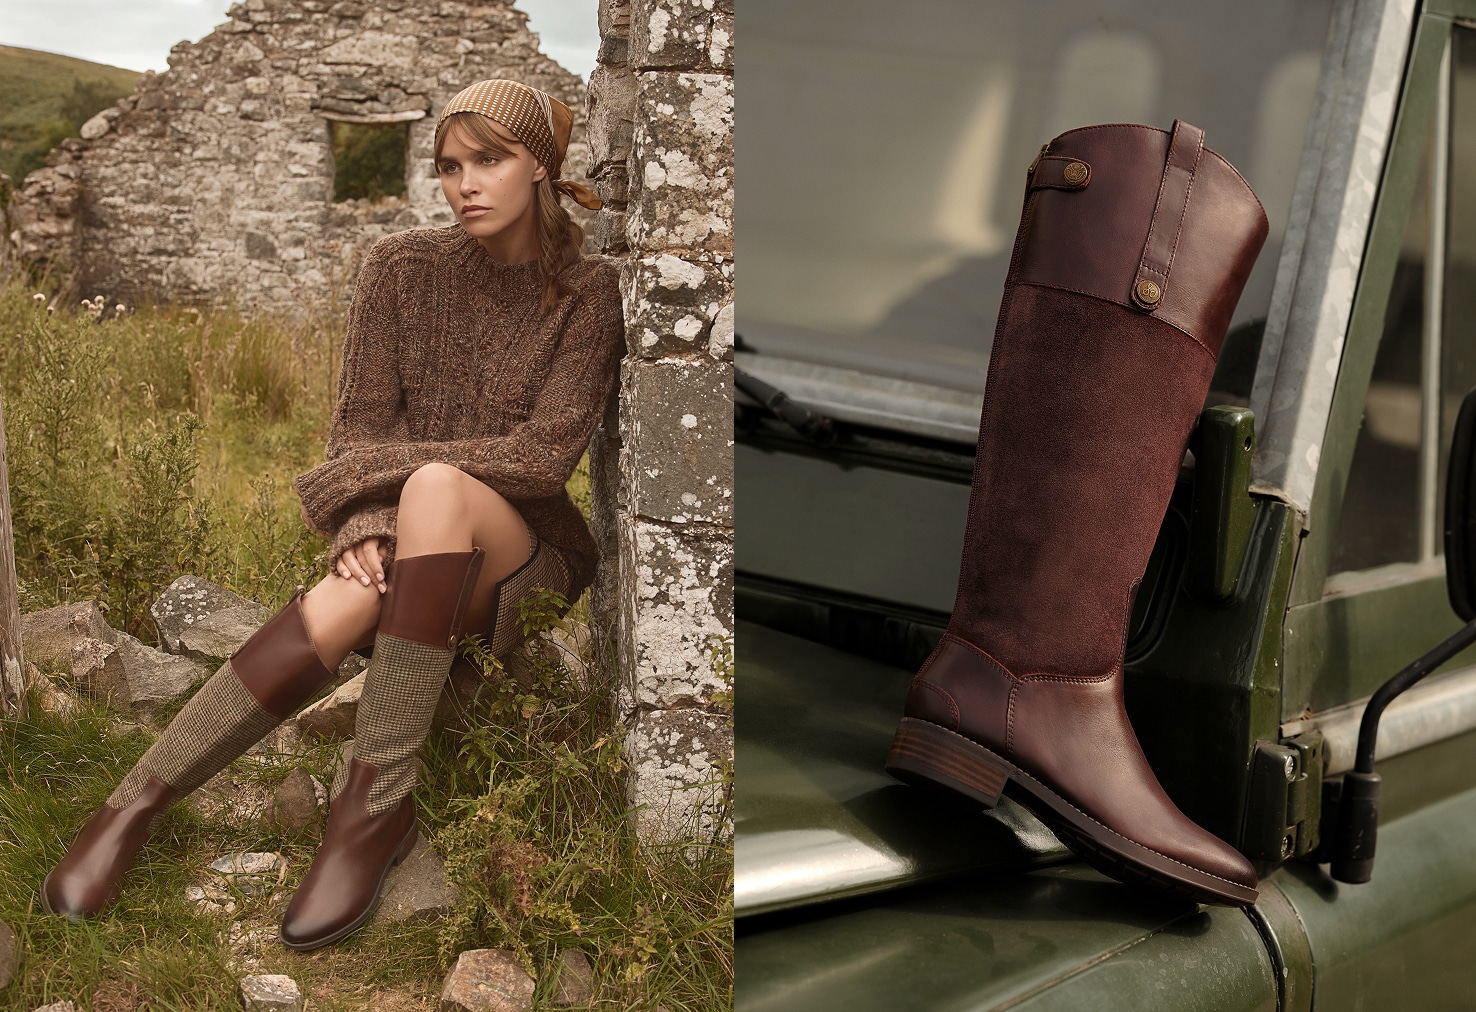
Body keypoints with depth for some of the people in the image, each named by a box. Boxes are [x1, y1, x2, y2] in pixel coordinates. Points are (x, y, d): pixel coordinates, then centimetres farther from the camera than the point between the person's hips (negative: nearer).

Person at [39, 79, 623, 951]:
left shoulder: (588, 293, -5)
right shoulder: (403, 268, 2)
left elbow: (547, 452, -14)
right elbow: (360, 423, 0)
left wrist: (385, 471, -15)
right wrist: (367, 528, -21)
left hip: (527, 550, -1)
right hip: (414, 550, 2)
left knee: (435, 490, -37)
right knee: (345, 604, -36)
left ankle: (375, 795, -34)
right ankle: (138, 805, -26)